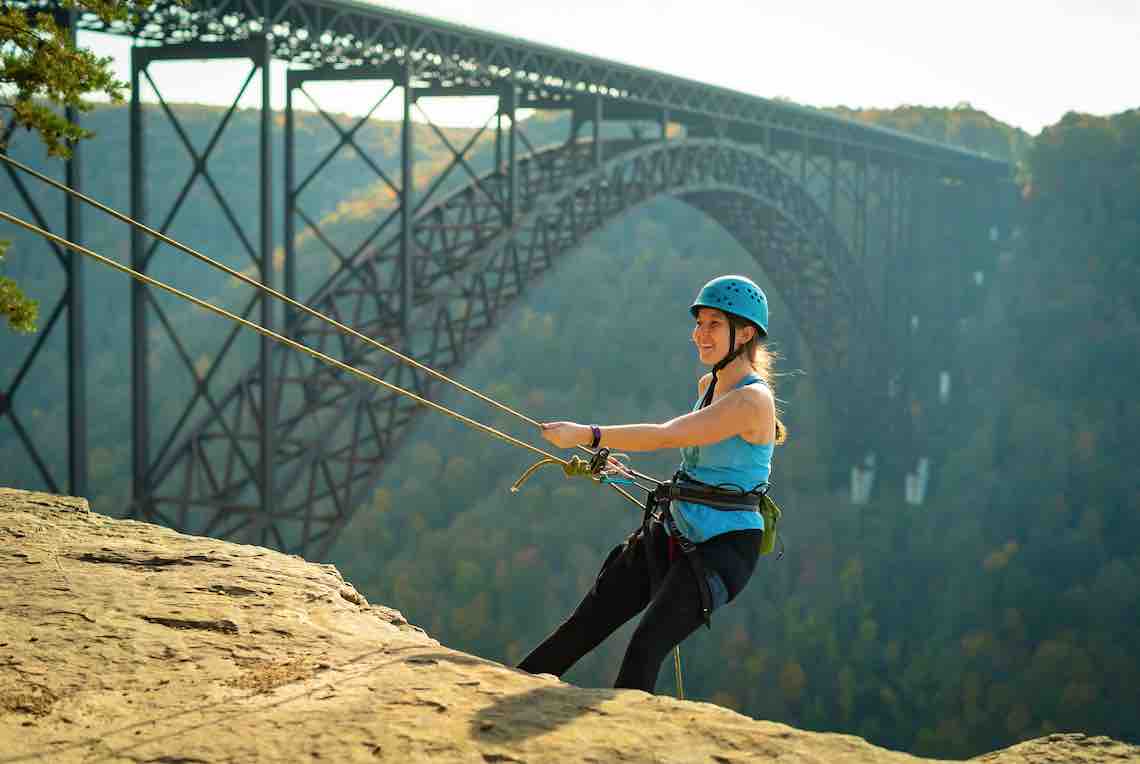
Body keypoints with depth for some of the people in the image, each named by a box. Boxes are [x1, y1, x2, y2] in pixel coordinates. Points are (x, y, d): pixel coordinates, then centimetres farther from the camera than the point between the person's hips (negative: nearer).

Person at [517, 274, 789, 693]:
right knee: (583, 626, 7)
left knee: (645, 646, -23)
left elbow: (666, 435, -29)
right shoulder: (709, 384, 7)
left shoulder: (752, 399, -21)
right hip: (673, 532, 8)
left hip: (724, 547, -8)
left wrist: (587, 435, -34)